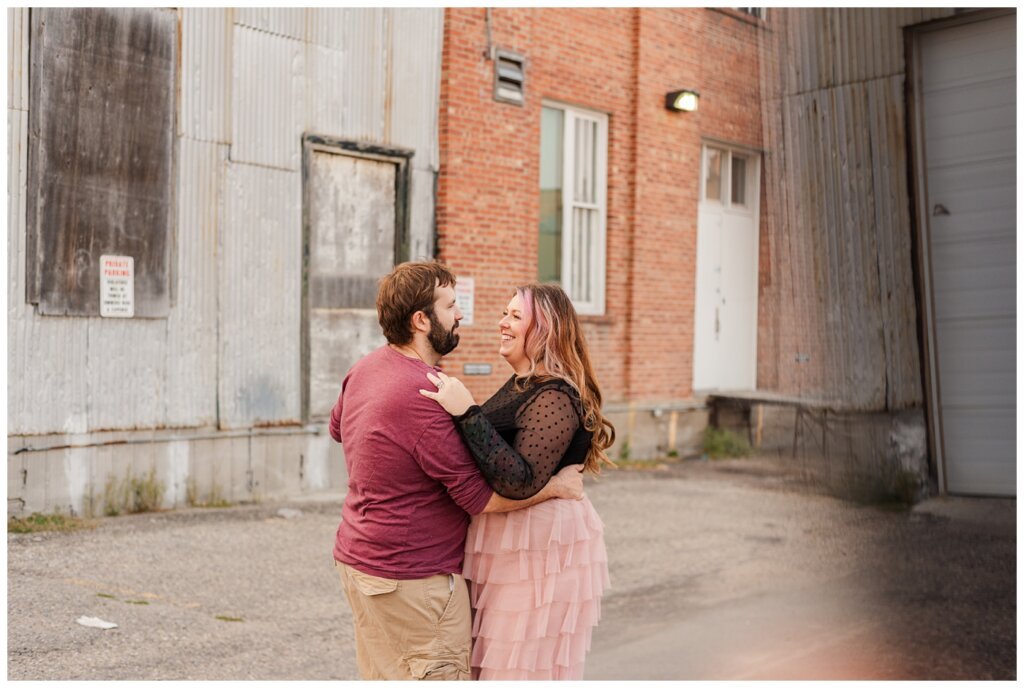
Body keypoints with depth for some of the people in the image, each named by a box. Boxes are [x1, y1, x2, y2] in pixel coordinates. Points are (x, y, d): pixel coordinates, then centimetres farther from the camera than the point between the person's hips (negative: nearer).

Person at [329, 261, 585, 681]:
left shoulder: (364, 368, 2)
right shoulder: (427, 399, -27)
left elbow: (338, 427, 24)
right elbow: (481, 497, -22)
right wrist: (557, 485, -10)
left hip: (356, 557, 10)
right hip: (414, 578, -9)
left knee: (383, 679, 20)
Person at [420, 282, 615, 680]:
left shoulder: (555, 397, -20)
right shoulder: (520, 386, 11)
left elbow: (521, 481, -31)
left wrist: (467, 413, -32)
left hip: (541, 550, -10)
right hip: (511, 546, 10)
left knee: (523, 664, 1)